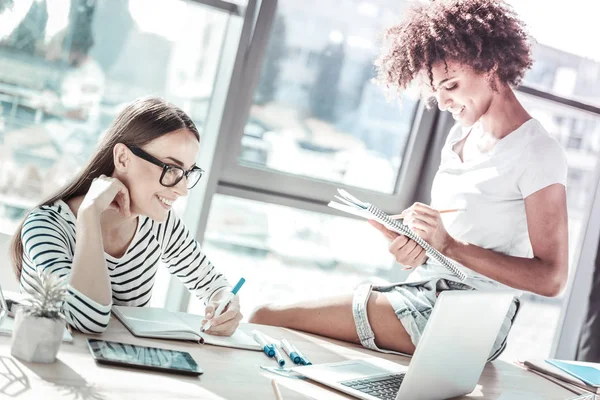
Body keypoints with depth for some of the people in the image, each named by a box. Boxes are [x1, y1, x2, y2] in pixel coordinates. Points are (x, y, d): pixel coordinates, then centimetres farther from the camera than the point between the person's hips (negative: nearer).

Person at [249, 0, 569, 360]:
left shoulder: (538, 154, -11)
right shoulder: (461, 135, 14)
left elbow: (551, 279, -15)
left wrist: (450, 245, -22)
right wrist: (414, 248, -4)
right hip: (424, 291, 8)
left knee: (268, 318, -17)